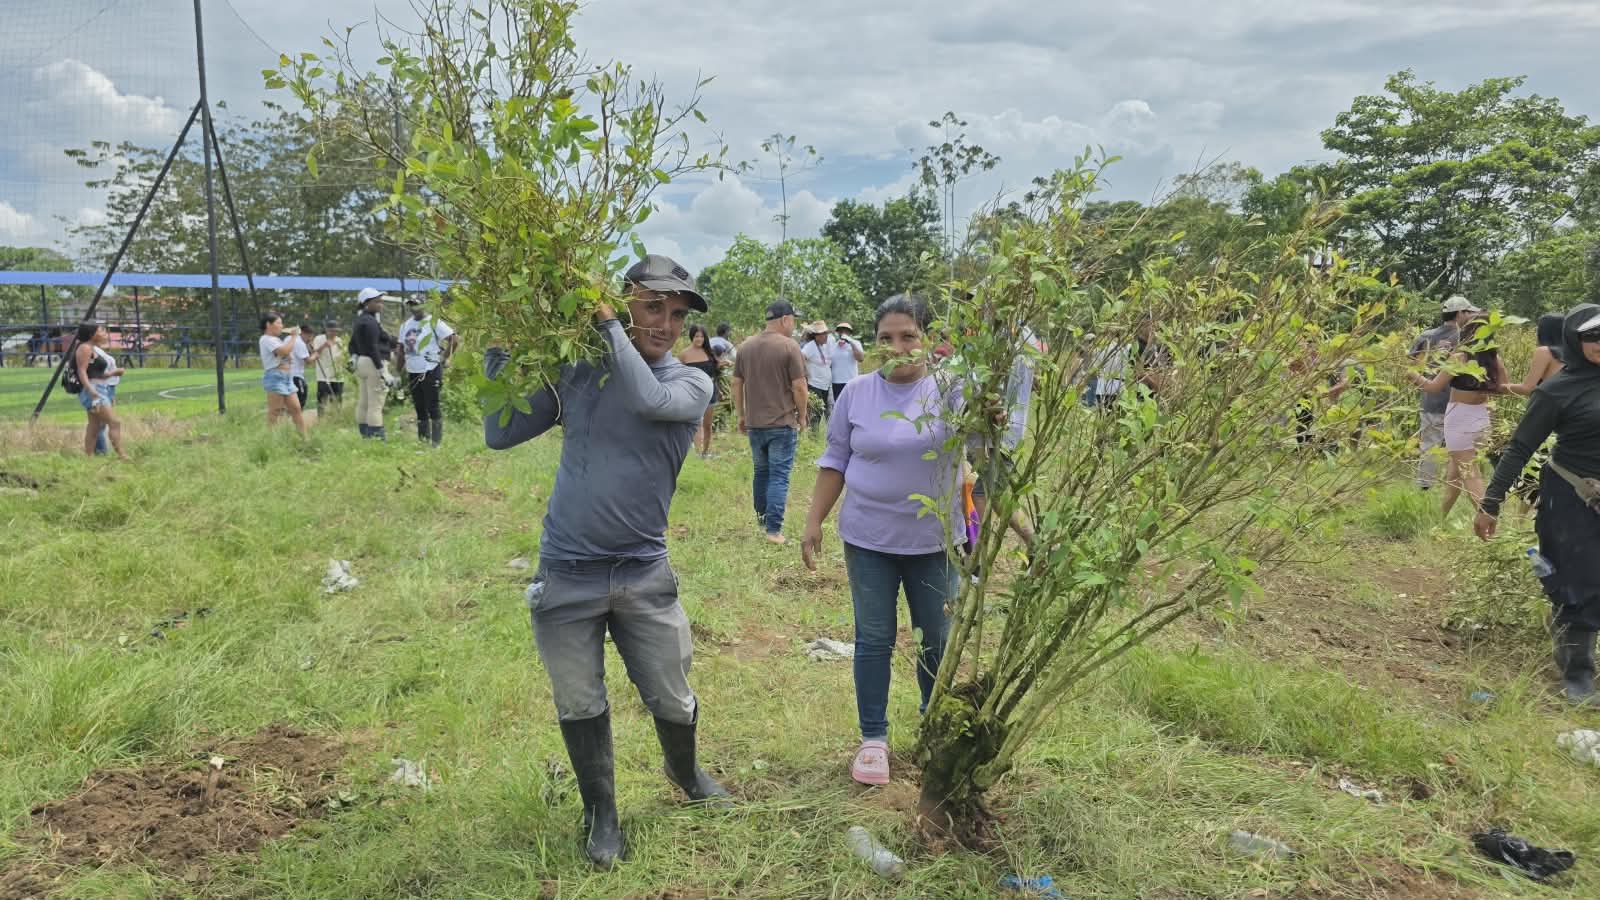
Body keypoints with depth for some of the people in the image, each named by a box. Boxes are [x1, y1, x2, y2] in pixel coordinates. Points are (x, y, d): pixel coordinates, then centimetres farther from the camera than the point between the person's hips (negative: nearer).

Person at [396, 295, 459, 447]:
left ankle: (437, 442, -3)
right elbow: (401, 349, 19)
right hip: (412, 373, 7)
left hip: (431, 372, -7)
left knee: (433, 408, -6)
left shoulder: (434, 322, -7)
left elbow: (454, 338, -12)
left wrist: (445, 357, -10)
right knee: (420, 409, 11)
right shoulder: (406, 325, 14)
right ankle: (422, 441, 17)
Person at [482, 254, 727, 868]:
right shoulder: (576, 371, 1)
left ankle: (685, 774, 45)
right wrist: (499, 353, -4)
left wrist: (608, 324, -20)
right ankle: (601, 814, 34)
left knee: (673, 701, 13)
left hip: (644, 572, 0)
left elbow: (649, 399, -27)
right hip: (567, 573, 0)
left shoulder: (691, 384, -3)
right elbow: (500, 434, 2)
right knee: (580, 707, 12)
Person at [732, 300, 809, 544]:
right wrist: (801, 415, 1)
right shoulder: (789, 347, -11)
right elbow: (799, 387, -13)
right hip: (782, 423, -5)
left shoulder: (746, 346, 6)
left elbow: (737, 383, 10)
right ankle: (774, 529, -3)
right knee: (779, 476, -1)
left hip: (754, 422, 5)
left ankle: (761, 518, 30)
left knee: (761, 471, 19)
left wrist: (741, 415, 18)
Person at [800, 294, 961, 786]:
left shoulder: (950, 389, -8)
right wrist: (814, 521, 3)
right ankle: (873, 738, 24)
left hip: (934, 540, 0)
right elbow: (835, 461, 5)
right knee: (874, 640, 9)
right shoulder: (857, 393, -2)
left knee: (937, 640, 14)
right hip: (868, 540, 1)